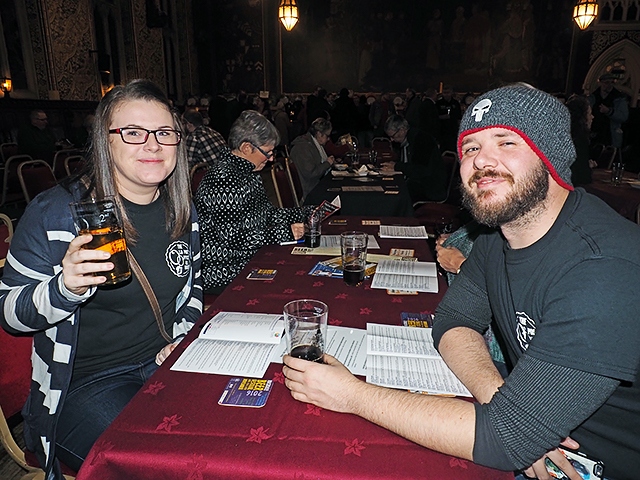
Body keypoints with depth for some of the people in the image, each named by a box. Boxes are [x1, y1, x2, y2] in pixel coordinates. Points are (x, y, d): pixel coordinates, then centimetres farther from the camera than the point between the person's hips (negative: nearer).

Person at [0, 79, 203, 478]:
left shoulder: (182, 210, 2)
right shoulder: (54, 213, -12)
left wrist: (181, 338, -1)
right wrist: (65, 288, -29)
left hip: (163, 366, 5)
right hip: (81, 386, -4)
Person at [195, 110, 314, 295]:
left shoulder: (248, 173, 9)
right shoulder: (223, 179, -22)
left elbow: (266, 212, 17)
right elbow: (233, 238, -25)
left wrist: (307, 213, 8)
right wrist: (285, 232, -21)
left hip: (249, 259, 9)